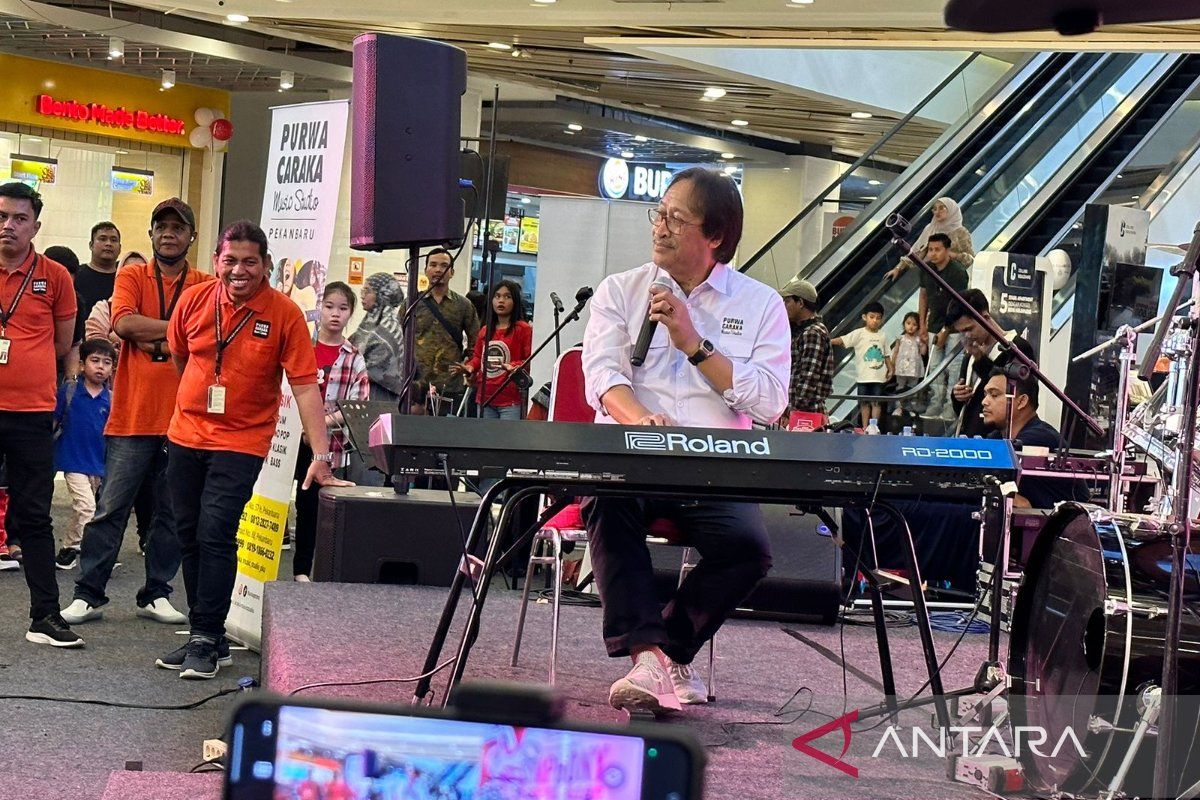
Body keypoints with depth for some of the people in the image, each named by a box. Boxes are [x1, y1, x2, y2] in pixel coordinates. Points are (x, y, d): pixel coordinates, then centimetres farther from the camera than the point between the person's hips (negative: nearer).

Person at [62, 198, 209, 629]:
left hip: (183, 418, 1)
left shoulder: (206, 286, 6)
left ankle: (156, 594, 18)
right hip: (132, 416, -1)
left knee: (172, 512, 8)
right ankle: (88, 594, 8)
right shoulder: (131, 277, 5)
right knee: (111, 508, 1)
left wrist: (152, 337, -14)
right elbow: (124, 322, -12)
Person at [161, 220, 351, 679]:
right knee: (189, 536, 10)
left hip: (241, 442, -4)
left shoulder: (285, 314, -12)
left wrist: (321, 457, -18)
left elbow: (305, 387, -13)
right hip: (186, 435, 4)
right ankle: (202, 635, 21)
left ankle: (208, 641, -3)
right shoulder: (194, 300, -2)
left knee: (216, 536, -13)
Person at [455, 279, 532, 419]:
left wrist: (512, 367, -26)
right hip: (485, 398, 7)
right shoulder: (485, 331, 17)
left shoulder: (523, 329, -4)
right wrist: (470, 367, 4)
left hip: (510, 402, -7)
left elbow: (531, 360, -11)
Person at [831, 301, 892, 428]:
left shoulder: (882, 336, 6)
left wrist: (890, 369, 6)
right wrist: (828, 342, -29)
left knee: (876, 403, 3)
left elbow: (886, 355, 14)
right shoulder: (859, 334, -5)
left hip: (879, 376, 2)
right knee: (864, 403, 6)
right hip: (863, 376, -2)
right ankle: (865, 428, 14)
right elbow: (842, 340, -15)